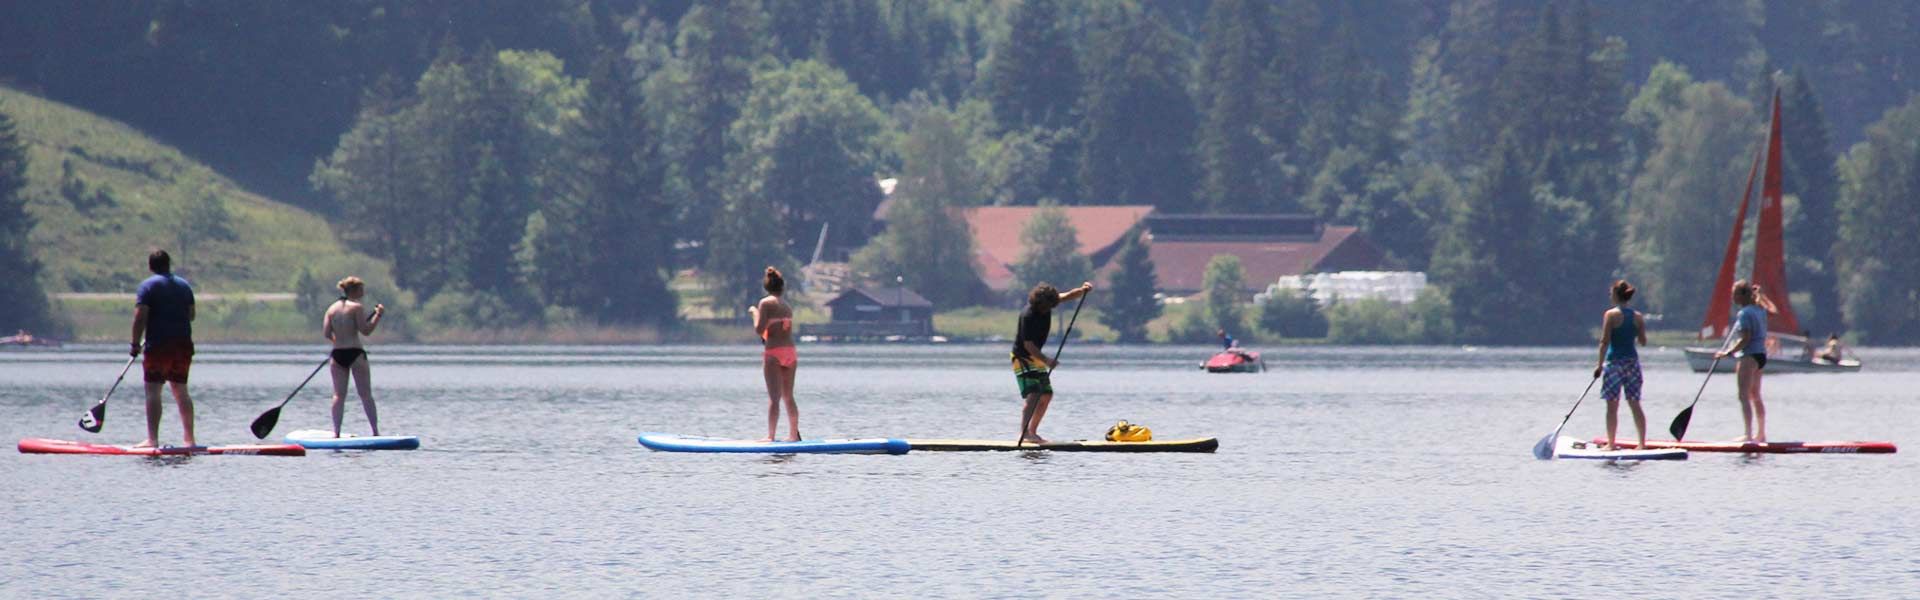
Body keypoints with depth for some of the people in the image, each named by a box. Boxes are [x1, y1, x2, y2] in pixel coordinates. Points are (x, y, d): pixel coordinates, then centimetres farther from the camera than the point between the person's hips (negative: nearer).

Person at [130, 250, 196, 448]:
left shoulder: (148, 286, -6)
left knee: (153, 391, -5)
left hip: (158, 345, -6)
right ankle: (190, 438, 11)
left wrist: (135, 344, -8)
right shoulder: (184, 285, 12)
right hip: (183, 343, 6)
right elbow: (191, 315, 19)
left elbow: (140, 316, -13)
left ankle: (152, 439, -13)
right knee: (181, 390, 13)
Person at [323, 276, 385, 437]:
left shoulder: (332, 308, 7)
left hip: (337, 354, 4)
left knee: (339, 395, 6)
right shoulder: (357, 307, -8)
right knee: (366, 394, 0)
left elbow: (326, 332, 4)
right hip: (355, 352, -4)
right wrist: (378, 315, -2)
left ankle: (336, 432, -1)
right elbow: (366, 330, -11)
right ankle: (375, 431, -1)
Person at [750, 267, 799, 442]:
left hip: (773, 353, -6)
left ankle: (771, 435, -12)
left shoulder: (766, 303, -6)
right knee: (788, 397, 15)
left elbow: (759, 329, -13)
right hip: (790, 351, 6)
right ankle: (794, 433, 19)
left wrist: (755, 312, 4)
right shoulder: (787, 307, 13)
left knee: (774, 397, -8)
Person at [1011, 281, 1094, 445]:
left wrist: (1082, 290, -19)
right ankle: (1024, 434, -29)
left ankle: (1032, 432, 14)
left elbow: (1067, 296, 2)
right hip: (1023, 358, -9)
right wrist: (1047, 361, -36)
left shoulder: (1047, 302, -5)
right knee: (1033, 395, -21)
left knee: (1046, 395, 7)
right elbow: (1028, 345, -28)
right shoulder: (1028, 316, -27)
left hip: (1037, 357, 9)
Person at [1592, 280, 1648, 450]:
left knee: (1612, 405, 0)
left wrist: (1600, 364, -7)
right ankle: (1642, 443, 6)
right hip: (1632, 360, 4)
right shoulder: (1638, 316, 4)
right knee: (1635, 404, 9)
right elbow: (1643, 342, 8)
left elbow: (1604, 342, -12)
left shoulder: (1611, 315, -9)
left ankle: (1611, 444, 0)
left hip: (1614, 360, -4)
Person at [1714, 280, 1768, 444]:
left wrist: (1729, 352, -17)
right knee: (1755, 397, 19)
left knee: (1744, 396, -12)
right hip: (1761, 354, 10)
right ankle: (1761, 434, 25)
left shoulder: (1745, 313, -15)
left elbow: (1745, 339, -21)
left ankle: (1748, 435, -20)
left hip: (1749, 356, -10)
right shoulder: (1759, 310, 13)